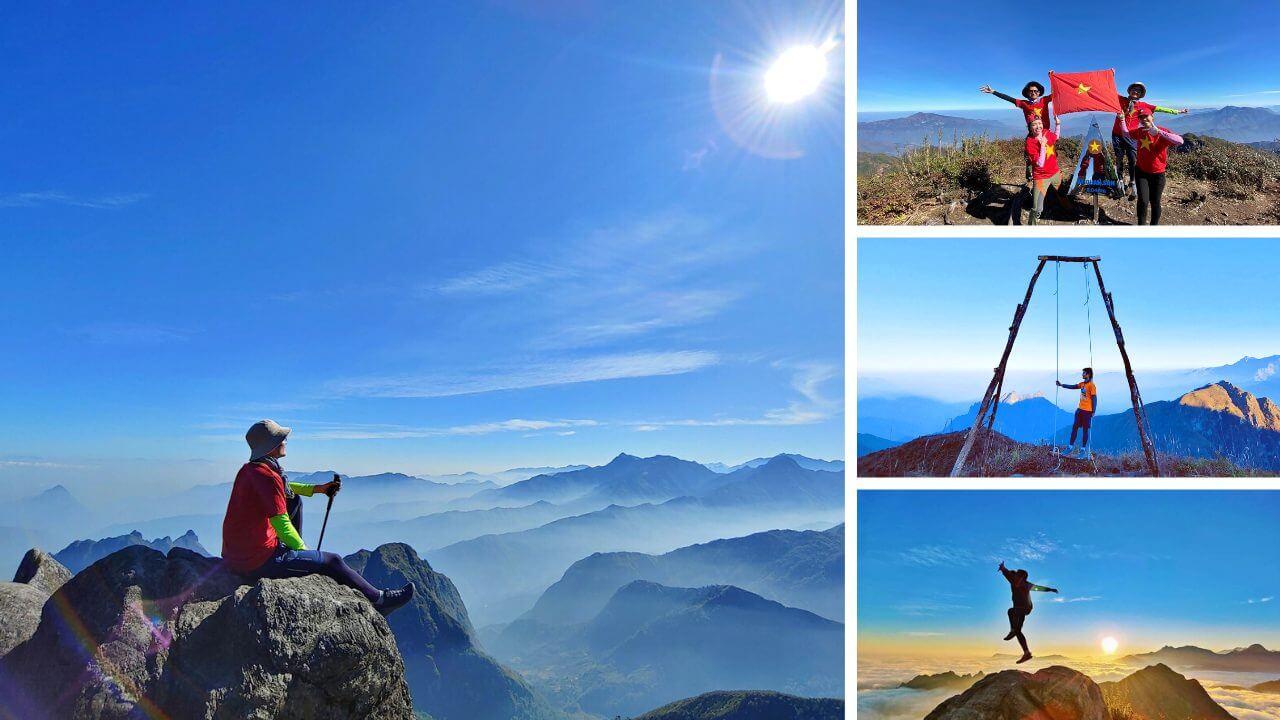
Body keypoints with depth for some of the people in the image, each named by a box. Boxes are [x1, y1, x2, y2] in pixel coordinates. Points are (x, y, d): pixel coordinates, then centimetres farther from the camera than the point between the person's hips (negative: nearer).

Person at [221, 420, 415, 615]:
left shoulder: (249, 469, 7)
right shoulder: (267, 477, -22)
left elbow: (285, 489, 28)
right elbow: (282, 526, -21)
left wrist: (317, 488, 24)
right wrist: (303, 549, -6)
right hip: (259, 562, -10)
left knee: (294, 500, 21)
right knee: (332, 561, 0)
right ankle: (379, 600, 14)